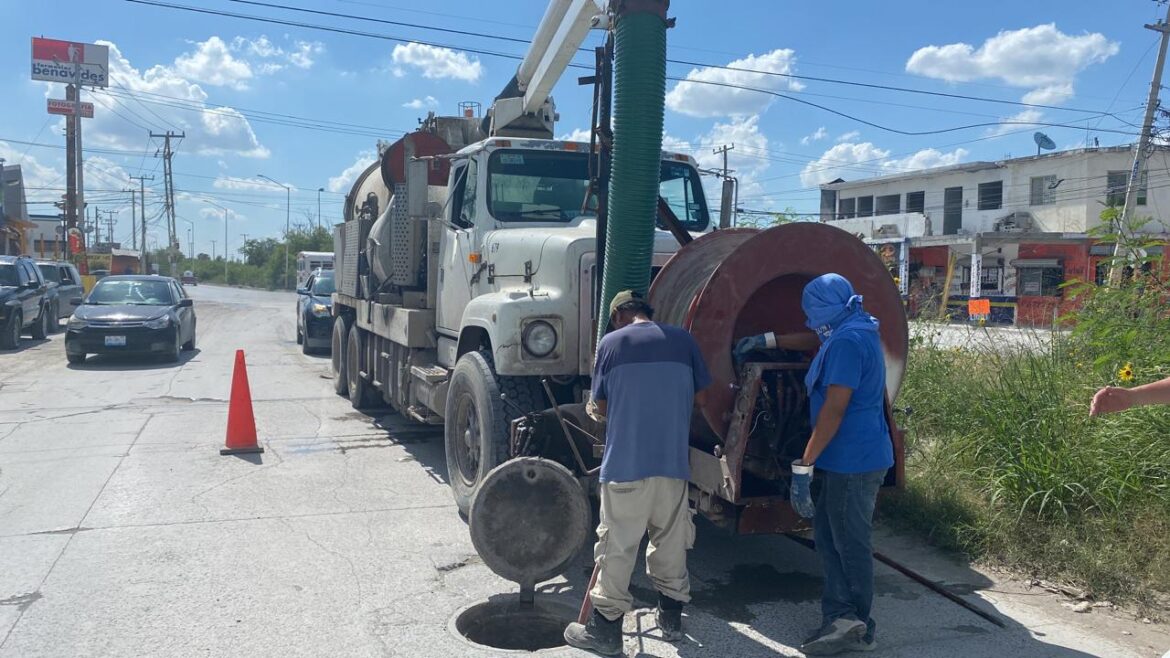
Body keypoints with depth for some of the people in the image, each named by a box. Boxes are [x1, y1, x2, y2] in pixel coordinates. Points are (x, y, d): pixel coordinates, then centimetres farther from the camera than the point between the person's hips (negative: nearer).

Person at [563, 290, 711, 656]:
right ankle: (671, 618, 29)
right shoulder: (683, 340, 6)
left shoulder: (611, 343, 0)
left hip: (625, 462, -3)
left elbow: (601, 406, 6)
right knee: (671, 540, 16)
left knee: (617, 546, 4)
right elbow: (698, 395, 14)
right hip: (674, 461, 3)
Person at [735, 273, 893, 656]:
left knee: (851, 544, 2)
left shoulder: (847, 342, -18)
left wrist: (803, 466, -22)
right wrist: (766, 341, 39)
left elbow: (834, 409, -23)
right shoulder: (857, 332, 13)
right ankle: (843, 620, 16)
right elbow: (815, 341, 34)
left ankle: (854, 625, 14)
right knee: (829, 535, 12)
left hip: (853, 460, -10)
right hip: (849, 458, 10)